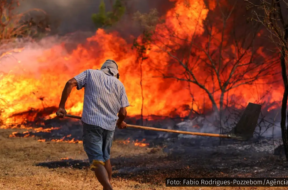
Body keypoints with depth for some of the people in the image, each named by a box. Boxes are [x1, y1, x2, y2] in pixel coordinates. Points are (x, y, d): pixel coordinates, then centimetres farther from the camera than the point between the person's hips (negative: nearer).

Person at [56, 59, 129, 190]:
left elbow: (70, 83, -5)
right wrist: (120, 122, 27)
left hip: (91, 123, -3)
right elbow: (123, 112, 5)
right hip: (109, 126, 3)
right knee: (105, 158, 24)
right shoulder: (119, 84, 13)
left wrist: (61, 106, -2)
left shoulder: (90, 73, 11)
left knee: (97, 161, -7)